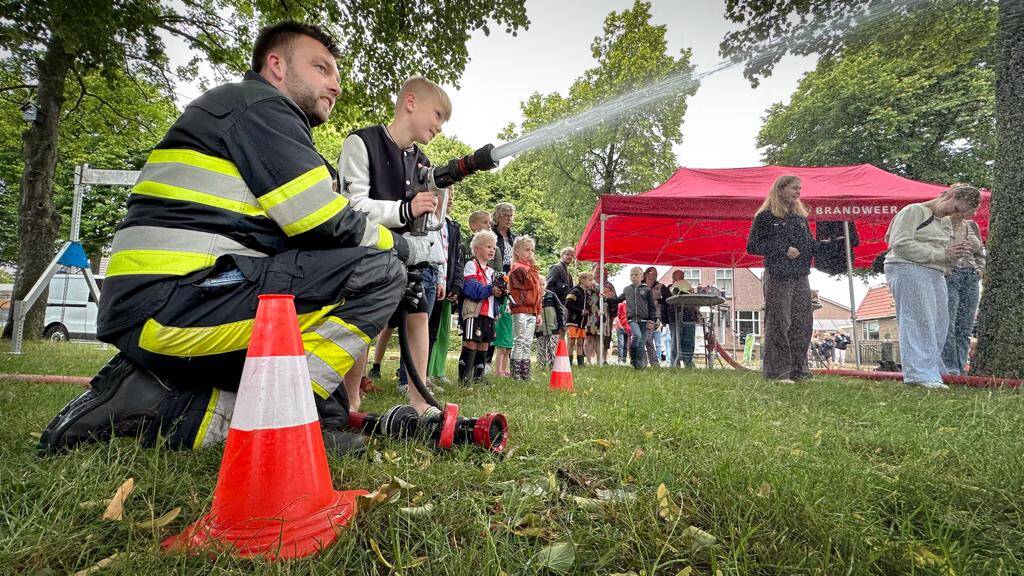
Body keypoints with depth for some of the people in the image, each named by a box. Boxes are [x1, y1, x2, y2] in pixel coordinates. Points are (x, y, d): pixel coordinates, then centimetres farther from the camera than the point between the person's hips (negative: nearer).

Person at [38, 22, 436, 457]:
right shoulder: (259, 104, -2)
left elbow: (301, 227, 20)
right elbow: (326, 226, -13)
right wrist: (407, 247, 3)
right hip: (179, 298, -10)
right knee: (378, 271, -15)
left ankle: (147, 396, 8)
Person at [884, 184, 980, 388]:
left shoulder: (946, 223, 25)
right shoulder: (914, 211, -2)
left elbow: (945, 259, 28)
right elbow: (900, 244, -15)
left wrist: (956, 253, 4)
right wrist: (941, 254, -13)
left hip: (936, 275, 9)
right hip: (908, 270, -9)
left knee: (939, 326, 4)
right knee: (919, 323, -14)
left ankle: (931, 373, 10)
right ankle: (920, 375, -14)